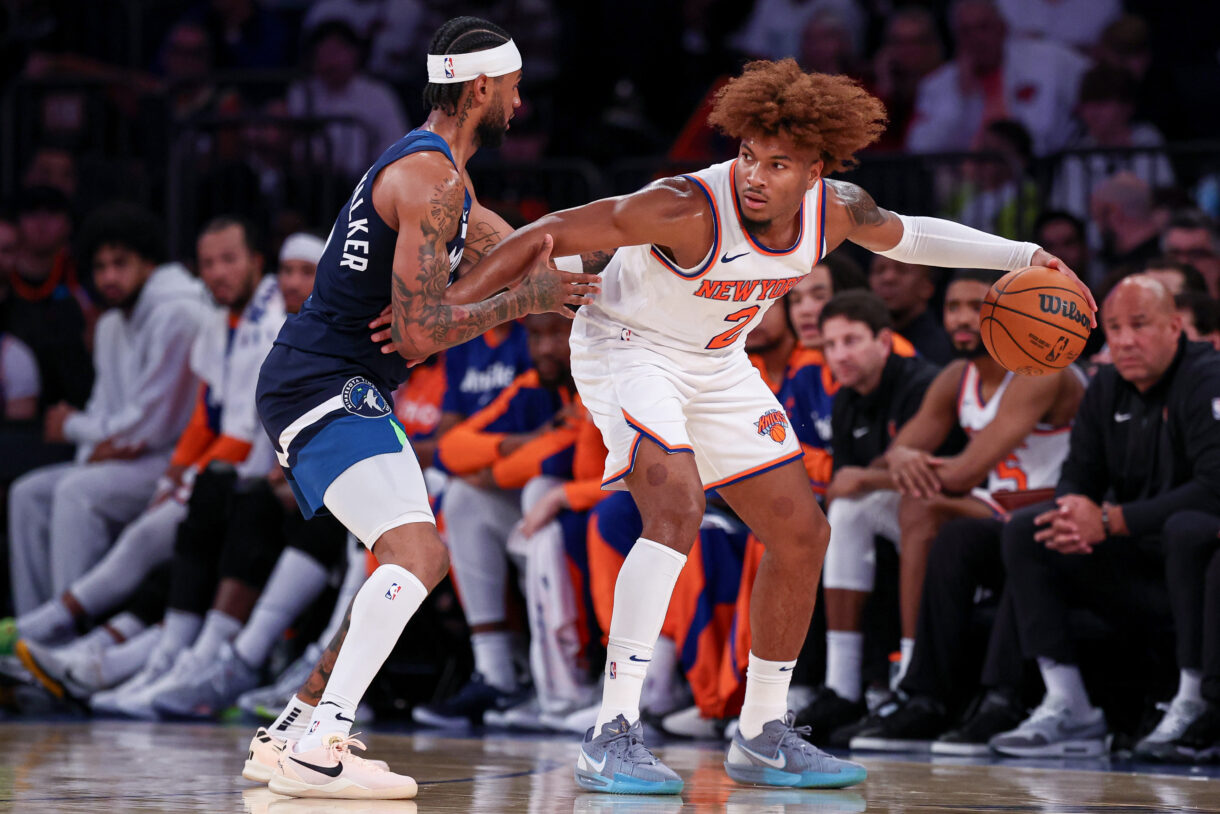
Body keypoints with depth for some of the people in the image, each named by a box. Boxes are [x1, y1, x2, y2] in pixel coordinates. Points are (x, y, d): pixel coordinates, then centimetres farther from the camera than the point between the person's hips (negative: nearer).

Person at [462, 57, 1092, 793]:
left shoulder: (837, 209, -14)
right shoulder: (689, 209, -33)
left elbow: (905, 236, 10)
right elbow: (552, 235, -29)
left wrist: (1023, 257, 9)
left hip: (718, 367, 8)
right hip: (628, 348, -7)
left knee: (802, 534, 7)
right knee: (677, 511, -30)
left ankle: (763, 738, 21)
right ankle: (612, 738, -30)